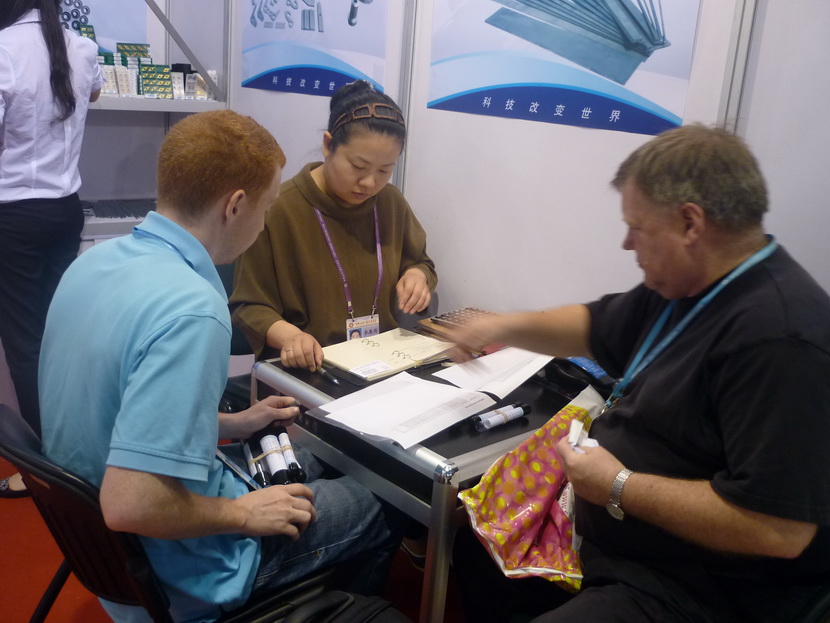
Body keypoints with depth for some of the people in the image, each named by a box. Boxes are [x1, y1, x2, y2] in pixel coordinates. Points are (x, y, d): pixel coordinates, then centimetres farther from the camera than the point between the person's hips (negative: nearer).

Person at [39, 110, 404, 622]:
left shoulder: (95, 260, -5)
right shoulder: (192, 311, -34)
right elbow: (130, 505, -35)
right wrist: (243, 514, -18)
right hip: (180, 571, -8)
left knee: (307, 464, 28)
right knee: (381, 509, 13)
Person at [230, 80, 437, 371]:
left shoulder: (392, 202, 4)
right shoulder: (277, 210, -13)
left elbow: (419, 262, 20)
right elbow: (250, 306, -7)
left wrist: (418, 276, -3)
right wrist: (288, 335, -27)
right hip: (305, 371, -3)